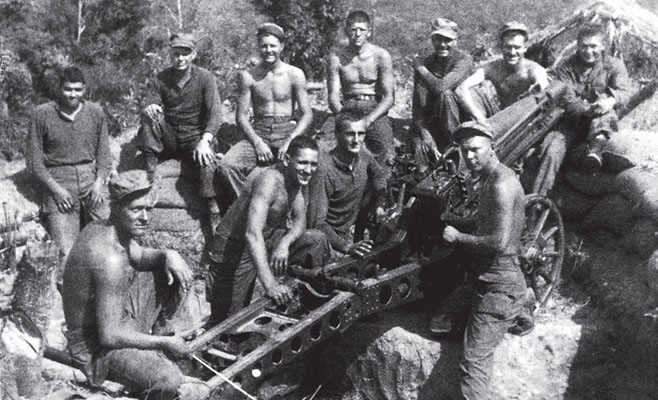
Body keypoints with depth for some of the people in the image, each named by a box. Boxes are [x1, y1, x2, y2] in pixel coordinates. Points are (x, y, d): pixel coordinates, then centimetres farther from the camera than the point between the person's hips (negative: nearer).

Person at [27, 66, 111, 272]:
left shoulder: (96, 112, 9)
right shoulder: (42, 114, 0)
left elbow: (104, 153, 12)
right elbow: (34, 160, 1)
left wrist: (99, 182, -4)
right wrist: (56, 189, -9)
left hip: (91, 178, 2)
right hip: (57, 180, -2)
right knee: (65, 251, -13)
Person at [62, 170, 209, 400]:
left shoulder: (100, 228, -2)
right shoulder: (110, 259, -30)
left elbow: (141, 257, 18)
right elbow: (110, 337, -30)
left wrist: (168, 255, -6)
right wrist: (165, 343, -17)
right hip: (98, 350, -10)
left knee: (169, 271, 13)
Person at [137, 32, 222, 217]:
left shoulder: (205, 78, -5)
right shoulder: (161, 79, 4)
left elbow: (215, 113, -15)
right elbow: (149, 106, -4)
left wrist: (205, 141, -31)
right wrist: (149, 109, -31)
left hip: (195, 135, -3)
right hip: (169, 136, 3)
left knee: (206, 159, -34)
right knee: (149, 116, -24)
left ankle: (213, 208, -27)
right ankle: (149, 173, -24)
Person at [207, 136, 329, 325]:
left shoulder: (295, 177, -2)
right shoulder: (270, 181, -30)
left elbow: (300, 220, 2)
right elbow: (253, 234, -41)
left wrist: (285, 242, -22)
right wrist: (269, 285, -49)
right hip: (235, 247, -8)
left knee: (316, 240, -2)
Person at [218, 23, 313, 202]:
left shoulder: (295, 75, 3)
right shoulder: (247, 76, 5)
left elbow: (307, 114, 0)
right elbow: (241, 115, 4)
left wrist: (290, 140, -15)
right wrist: (257, 142, -12)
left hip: (287, 130, -1)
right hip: (258, 132, 1)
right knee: (227, 164, -25)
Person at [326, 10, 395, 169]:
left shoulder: (381, 56, -1)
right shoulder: (336, 57, 2)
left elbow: (389, 97, -5)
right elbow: (333, 96, -2)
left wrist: (368, 120, -21)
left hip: (375, 109, -1)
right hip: (347, 109, 1)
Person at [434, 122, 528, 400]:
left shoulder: (501, 184, -21)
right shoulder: (488, 179, 12)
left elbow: (499, 242, -26)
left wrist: (457, 237, -14)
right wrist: (460, 222, 10)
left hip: (498, 288, -10)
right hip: (485, 281, 10)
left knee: (474, 364, -9)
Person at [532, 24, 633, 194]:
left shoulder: (614, 65, 8)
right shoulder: (566, 69, 6)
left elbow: (625, 90, -10)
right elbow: (567, 99, -10)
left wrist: (611, 100, -36)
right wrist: (588, 110, -33)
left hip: (603, 124, 0)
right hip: (572, 123, 0)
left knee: (605, 106, -32)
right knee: (552, 148, -26)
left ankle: (595, 150, -51)